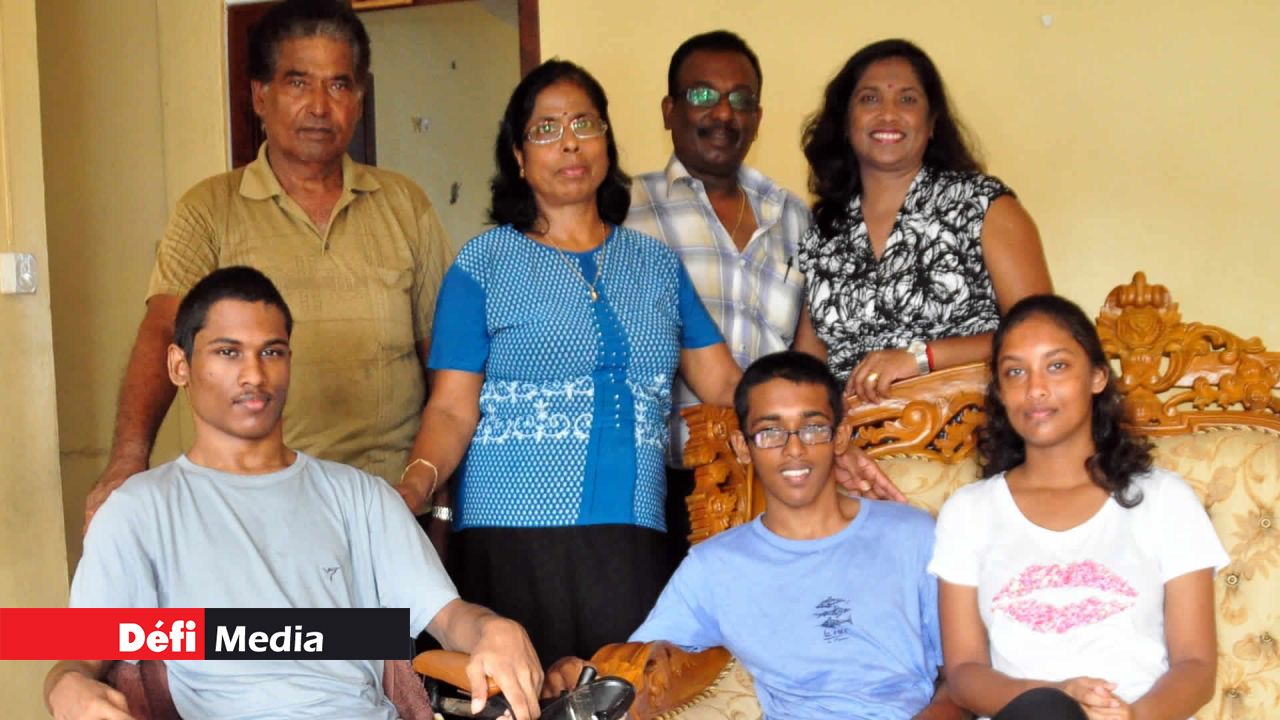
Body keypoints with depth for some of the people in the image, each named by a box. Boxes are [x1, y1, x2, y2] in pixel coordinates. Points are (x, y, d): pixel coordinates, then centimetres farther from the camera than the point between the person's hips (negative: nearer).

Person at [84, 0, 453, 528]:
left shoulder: (404, 205, 9)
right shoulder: (210, 211, 2)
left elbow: (443, 349, 11)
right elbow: (163, 334, -10)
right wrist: (128, 461, -25)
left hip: (394, 498, 2)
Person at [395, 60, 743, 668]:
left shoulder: (657, 264, 16)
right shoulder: (483, 266, 5)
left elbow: (722, 382, 12)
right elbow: (452, 409, -1)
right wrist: (417, 484, -20)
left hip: (633, 541, 3)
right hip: (515, 536, -2)